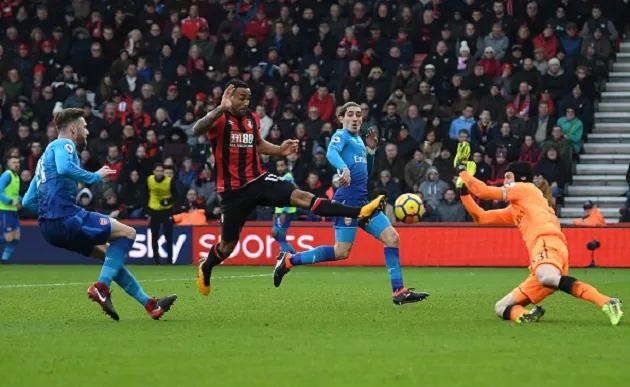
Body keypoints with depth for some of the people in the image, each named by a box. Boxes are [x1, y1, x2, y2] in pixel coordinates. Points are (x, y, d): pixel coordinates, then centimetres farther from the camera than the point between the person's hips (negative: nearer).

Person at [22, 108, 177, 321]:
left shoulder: (45, 158, 28)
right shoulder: (63, 144, 0)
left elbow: (28, 201, 26)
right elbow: (64, 168, -25)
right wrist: (95, 176, -12)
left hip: (49, 227, 10)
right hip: (65, 217, -10)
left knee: (110, 254, 19)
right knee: (128, 233, -3)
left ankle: (149, 304, 19)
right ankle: (101, 287, -15)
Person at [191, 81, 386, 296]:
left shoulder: (252, 119, 6)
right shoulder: (219, 119, -15)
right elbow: (197, 130, -37)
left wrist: (280, 150, 7)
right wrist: (221, 108, -48)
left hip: (258, 180, 4)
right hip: (233, 190, -4)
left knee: (301, 197, -15)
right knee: (228, 244, 6)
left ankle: (359, 213, -27)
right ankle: (205, 268, 39)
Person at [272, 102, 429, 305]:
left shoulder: (359, 140, 21)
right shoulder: (341, 136, -3)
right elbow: (331, 152, -27)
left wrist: (371, 150, 14)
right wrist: (344, 168, -47)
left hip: (363, 201, 8)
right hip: (348, 200, -8)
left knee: (391, 237, -2)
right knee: (342, 252, -12)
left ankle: (399, 292, -3)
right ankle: (289, 260, 2)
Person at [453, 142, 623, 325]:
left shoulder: (525, 188, 16)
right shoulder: (513, 210, 39)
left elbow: (483, 192, 12)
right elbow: (481, 217, 42)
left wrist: (462, 170, 24)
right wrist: (464, 191, 34)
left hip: (548, 242, -10)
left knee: (546, 277, -45)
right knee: (502, 308, 8)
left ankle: (607, 303, -52)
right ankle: (524, 317, -26)